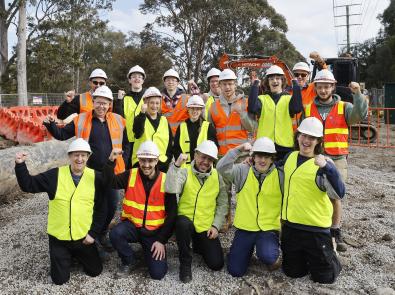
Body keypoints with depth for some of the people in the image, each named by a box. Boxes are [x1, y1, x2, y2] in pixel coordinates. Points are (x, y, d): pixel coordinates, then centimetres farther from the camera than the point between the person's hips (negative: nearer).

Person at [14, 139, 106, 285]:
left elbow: (101, 209, -4)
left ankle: (77, 255, 38)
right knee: (60, 279, 9)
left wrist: (93, 233, -7)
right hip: (58, 238, 0)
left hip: (83, 237, 0)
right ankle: (66, 257, 38)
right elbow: (28, 185, -3)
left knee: (95, 271, 12)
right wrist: (20, 165, -17)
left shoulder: (96, 177, -8)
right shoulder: (55, 175, -7)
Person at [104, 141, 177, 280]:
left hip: (155, 231, -1)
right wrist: (111, 161, -32)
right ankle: (129, 260, 1)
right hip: (132, 225, 2)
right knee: (115, 234, -32)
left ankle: (148, 250, 21)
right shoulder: (130, 175, -2)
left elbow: (172, 214, -6)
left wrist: (161, 240, -11)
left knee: (158, 273, -14)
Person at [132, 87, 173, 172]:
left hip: (162, 162, 3)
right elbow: (137, 133, -23)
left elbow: (170, 143, 13)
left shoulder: (164, 121, 11)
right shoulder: (139, 119, 0)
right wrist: (142, 113, -32)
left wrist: (168, 159, 3)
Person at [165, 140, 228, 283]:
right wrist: (176, 165, -31)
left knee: (216, 264, -6)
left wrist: (216, 225, -4)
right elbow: (171, 190, -27)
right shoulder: (185, 172, -9)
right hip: (186, 222, -2)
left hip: (207, 227, 2)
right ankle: (185, 263, -12)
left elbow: (222, 204, 4)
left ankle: (198, 245, 28)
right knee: (183, 223, -38)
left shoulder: (217, 176, 0)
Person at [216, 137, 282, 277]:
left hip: (269, 229, -1)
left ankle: (273, 257, 8)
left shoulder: (280, 176, -4)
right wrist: (238, 150, -25)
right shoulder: (243, 171, -3)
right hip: (245, 228, 2)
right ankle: (248, 250, 34)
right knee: (235, 271, 2)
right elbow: (222, 168, -18)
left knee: (267, 257, -31)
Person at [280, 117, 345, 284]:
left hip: (316, 228, -4)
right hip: (290, 225, 5)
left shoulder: (324, 164, -13)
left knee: (324, 277, 11)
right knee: (293, 272, 17)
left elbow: (339, 194, -27)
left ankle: (328, 251, 39)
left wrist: (327, 168, -39)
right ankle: (305, 257, 45)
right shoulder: (289, 157, 3)